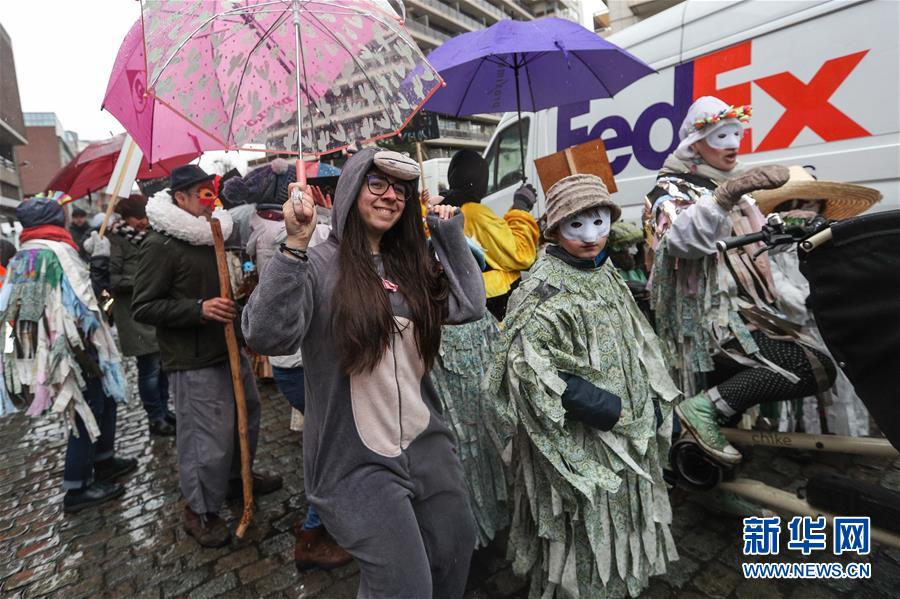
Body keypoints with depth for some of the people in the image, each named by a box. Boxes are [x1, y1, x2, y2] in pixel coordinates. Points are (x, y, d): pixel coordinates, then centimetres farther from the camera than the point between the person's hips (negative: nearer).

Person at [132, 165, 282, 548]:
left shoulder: (210, 236, 13)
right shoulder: (160, 245, -13)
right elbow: (143, 307, -15)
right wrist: (199, 309, -25)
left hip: (228, 349, 9)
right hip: (194, 362, -9)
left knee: (247, 412, 20)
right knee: (208, 437, -2)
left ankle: (237, 477, 43)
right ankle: (199, 511, 22)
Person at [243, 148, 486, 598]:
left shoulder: (411, 264, 7)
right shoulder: (319, 264, -11)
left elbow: (470, 307, -1)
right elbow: (266, 337, -24)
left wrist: (450, 234, 2)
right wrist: (295, 245, -30)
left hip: (427, 444, 7)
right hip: (357, 463, -6)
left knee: (454, 561, 22)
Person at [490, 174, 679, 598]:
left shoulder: (606, 274, 5)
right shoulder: (544, 287, -20)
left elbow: (639, 348, 14)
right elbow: (530, 366, -28)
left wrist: (651, 407, 7)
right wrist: (606, 410, -24)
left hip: (627, 433, 8)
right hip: (577, 440, -8)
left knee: (618, 525, 25)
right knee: (584, 531, 10)